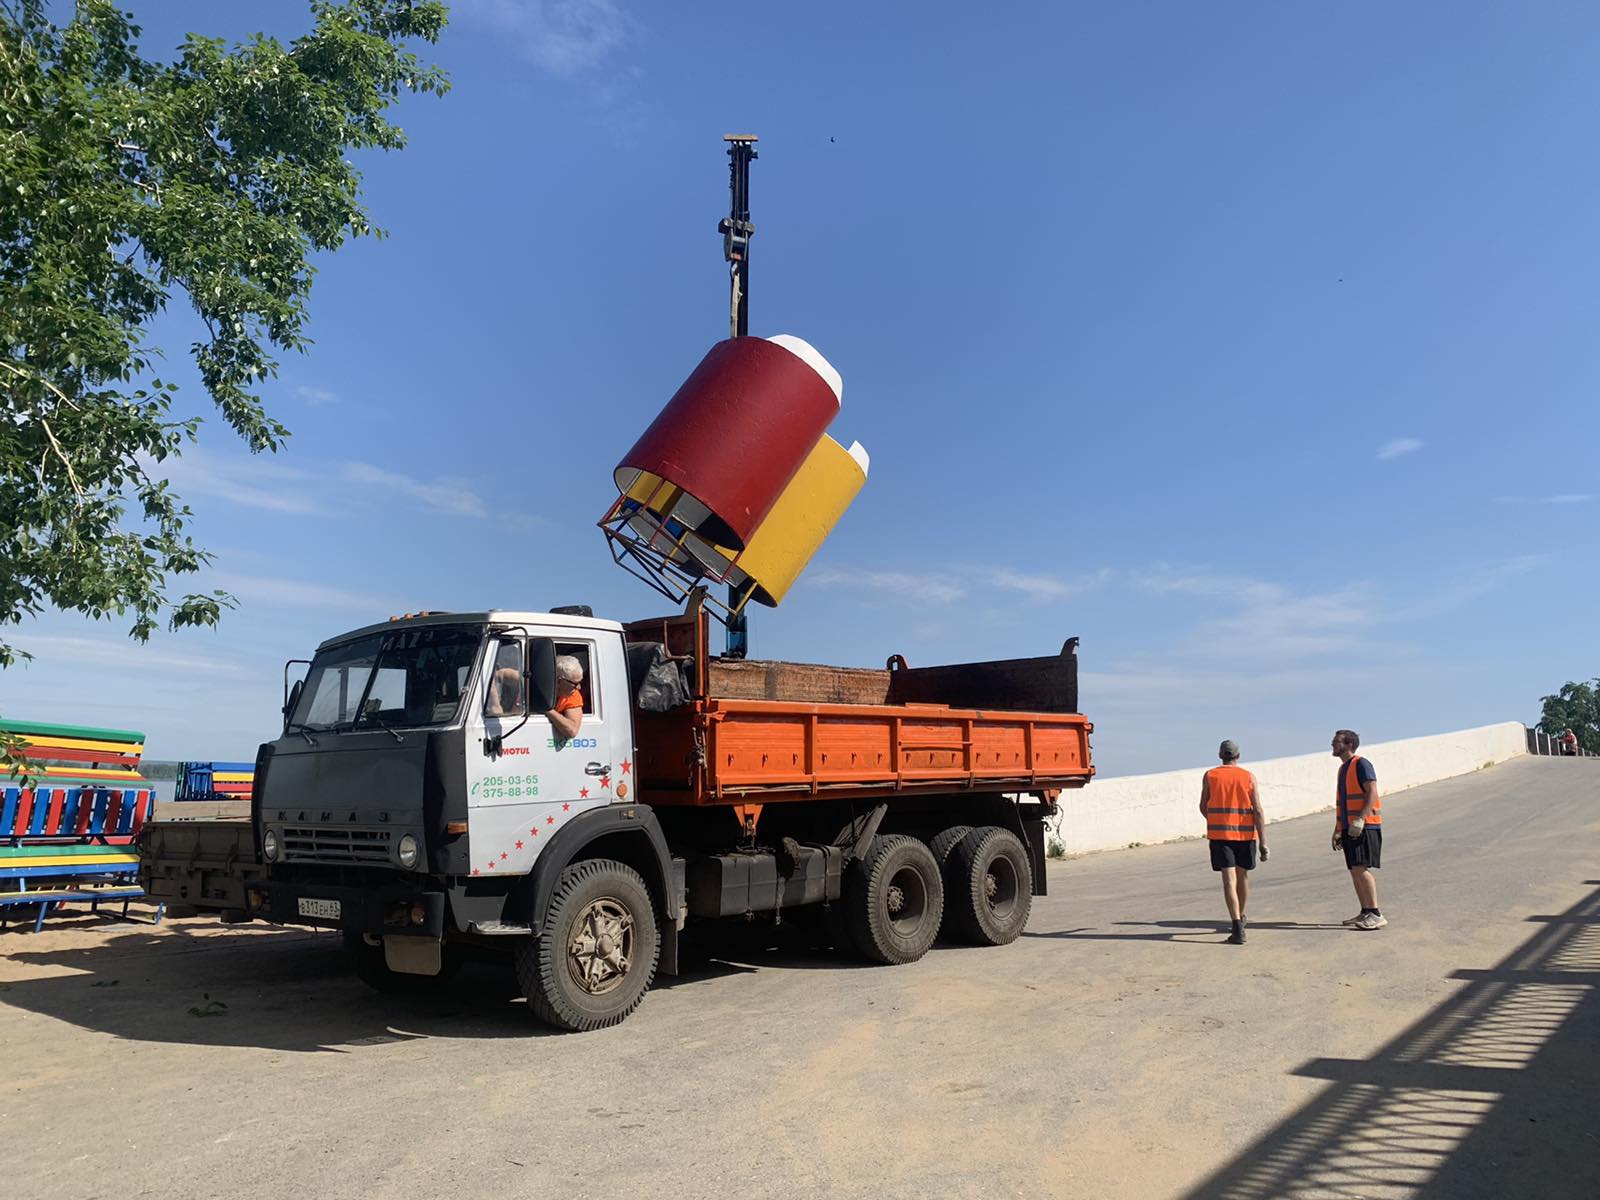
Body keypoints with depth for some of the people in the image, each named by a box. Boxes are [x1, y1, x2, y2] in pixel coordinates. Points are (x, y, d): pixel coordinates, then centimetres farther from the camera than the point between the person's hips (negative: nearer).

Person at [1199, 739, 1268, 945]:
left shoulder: (1210, 776, 1)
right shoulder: (1248, 777, 0)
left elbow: (1203, 807, 8)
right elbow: (1258, 811, -5)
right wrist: (1263, 843, -5)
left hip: (1219, 834, -1)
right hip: (1245, 834, 2)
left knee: (1229, 880, -5)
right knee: (1243, 876, 20)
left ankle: (1238, 928, -16)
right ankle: (1240, 919, 37)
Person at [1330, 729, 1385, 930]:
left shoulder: (1361, 764, -7)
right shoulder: (1342, 769, 20)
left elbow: (1372, 793, -16)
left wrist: (1360, 819, -24)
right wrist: (1337, 830, 21)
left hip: (1365, 826, -9)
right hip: (1349, 828, 9)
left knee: (1361, 869, -15)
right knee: (1355, 871, 8)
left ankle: (1376, 915, -12)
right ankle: (1365, 913, 14)